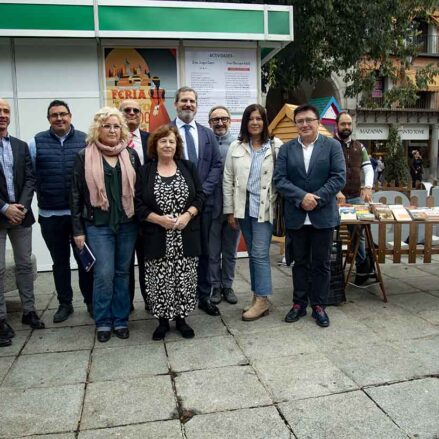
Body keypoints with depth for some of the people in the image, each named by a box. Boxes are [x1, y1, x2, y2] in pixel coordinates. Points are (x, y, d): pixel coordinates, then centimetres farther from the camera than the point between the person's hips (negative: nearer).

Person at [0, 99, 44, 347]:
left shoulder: (21, 146, 10)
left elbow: (30, 179, 5)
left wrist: (22, 206, -9)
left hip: (21, 214, 4)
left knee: (25, 265, 11)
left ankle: (29, 311, 23)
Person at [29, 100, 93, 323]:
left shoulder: (85, 140, 0)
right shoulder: (37, 142, 3)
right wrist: (43, 196, 4)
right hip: (50, 215, 1)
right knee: (60, 261, 13)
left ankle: (91, 301, 23)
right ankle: (65, 303, 26)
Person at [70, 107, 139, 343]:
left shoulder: (131, 154, 5)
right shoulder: (85, 156, -1)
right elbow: (76, 194, 0)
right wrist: (77, 229, -3)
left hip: (127, 223, 2)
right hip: (98, 225, -2)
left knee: (122, 272, 10)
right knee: (104, 274, -3)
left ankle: (120, 320, 22)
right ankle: (103, 321, 16)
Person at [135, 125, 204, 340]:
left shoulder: (188, 167, 6)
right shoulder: (144, 171, 2)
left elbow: (200, 196, 4)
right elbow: (137, 204, -2)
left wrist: (187, 215, -12)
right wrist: (159, 219, -14)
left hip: (185, 237, 1)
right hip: (157, 239, -1)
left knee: (184, 279, 6)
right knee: (160, 281, 4)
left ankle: (181, 319, 23)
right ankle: (162, 320, 21)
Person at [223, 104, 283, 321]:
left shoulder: (275, 146, -2)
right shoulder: (235, 147, 6)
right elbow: (228, 180, 6)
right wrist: (230, 211, 3)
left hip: (264, 207, -3)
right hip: (244, 207, 4)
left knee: (260, 254, -4)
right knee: (253, 253, 11)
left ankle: (262, 300, 7)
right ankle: (257, 297, 21)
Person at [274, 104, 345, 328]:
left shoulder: (332, 145, 1)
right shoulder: (286, 149, 5)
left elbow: (339, 177, -7)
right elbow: (279, 179, -4)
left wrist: (317, 199, -16)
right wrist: (301, 197, -17)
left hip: (323, 215, -1)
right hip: (296, 216, 2)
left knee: (321, 263, 8)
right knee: (300, 262, 13)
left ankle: (318, 305, 21)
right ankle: (299, 303, 25)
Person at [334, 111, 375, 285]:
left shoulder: (359, 147, 14)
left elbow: (368, 169, 13)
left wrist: (367, 188, -5)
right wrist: (337, 192, -19)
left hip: (357, 198, 4)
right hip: (335, 198, -4)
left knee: (358, 233, 7)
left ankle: (362, 270, 19)